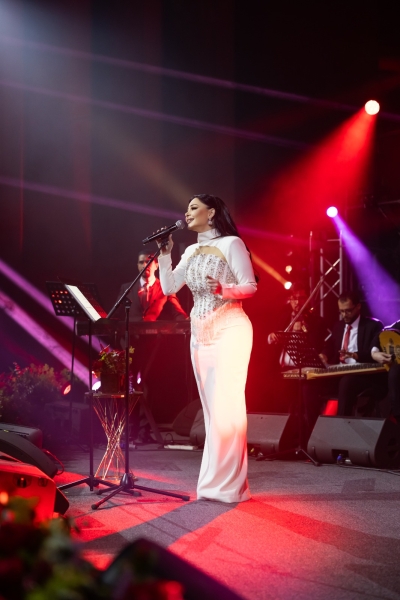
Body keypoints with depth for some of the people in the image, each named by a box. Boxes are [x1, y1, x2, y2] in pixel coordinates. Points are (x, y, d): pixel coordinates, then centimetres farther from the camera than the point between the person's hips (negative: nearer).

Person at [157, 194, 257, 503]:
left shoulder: (231, 243, -5)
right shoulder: (191, 251, 15)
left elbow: (251, 286, -10)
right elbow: (168, 287, 10)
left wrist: (222, 289, -26)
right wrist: (165, 253, 3)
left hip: (229, 329, -8)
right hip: (200, 333, 8)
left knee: (226, 405, -11)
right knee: (212, 408, 7)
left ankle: (228, 484, -7)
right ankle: (217, 481, 11)